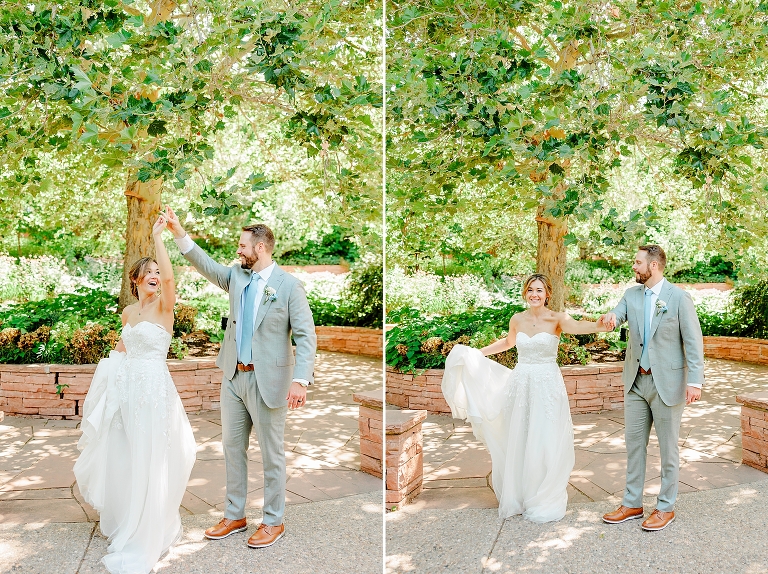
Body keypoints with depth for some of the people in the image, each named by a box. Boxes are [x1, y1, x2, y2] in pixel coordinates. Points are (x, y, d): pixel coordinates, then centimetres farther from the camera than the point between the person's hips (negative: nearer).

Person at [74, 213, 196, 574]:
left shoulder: (164, 306, -7)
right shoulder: (128, 312, 11)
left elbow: (170, 276, -27)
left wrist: (158, 237, -23)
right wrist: (112, 369, 15)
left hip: (153, 388, -6)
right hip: (125, 388, 7)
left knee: (148, 459, -2)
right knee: (122, 456, 16)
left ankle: (144, 537, 11)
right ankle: (123, 519, 38)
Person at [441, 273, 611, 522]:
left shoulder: (556, 319, -8)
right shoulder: (517, 320, 5)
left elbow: (576, 326, -31)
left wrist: (598, 326, -52)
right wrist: (477, 353, 27)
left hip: (547, 386, -4)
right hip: (520, 384, 4)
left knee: (545, 443, 1)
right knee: (517, 443, 9)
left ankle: (544, 500, 17)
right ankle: (518, 496, 24)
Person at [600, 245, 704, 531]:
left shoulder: (679, 297, -9)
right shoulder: (632, 294, 7)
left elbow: (694, 341, -10)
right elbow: (618, 314, -7)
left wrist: (695, 381, -17)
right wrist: (610, 317, -32)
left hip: (667, 383, -5)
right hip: (636, 381, 6)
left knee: (668, 447, 6)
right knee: (634, 443, 12)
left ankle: (666, 507, 19)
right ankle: (632, 503, 23)